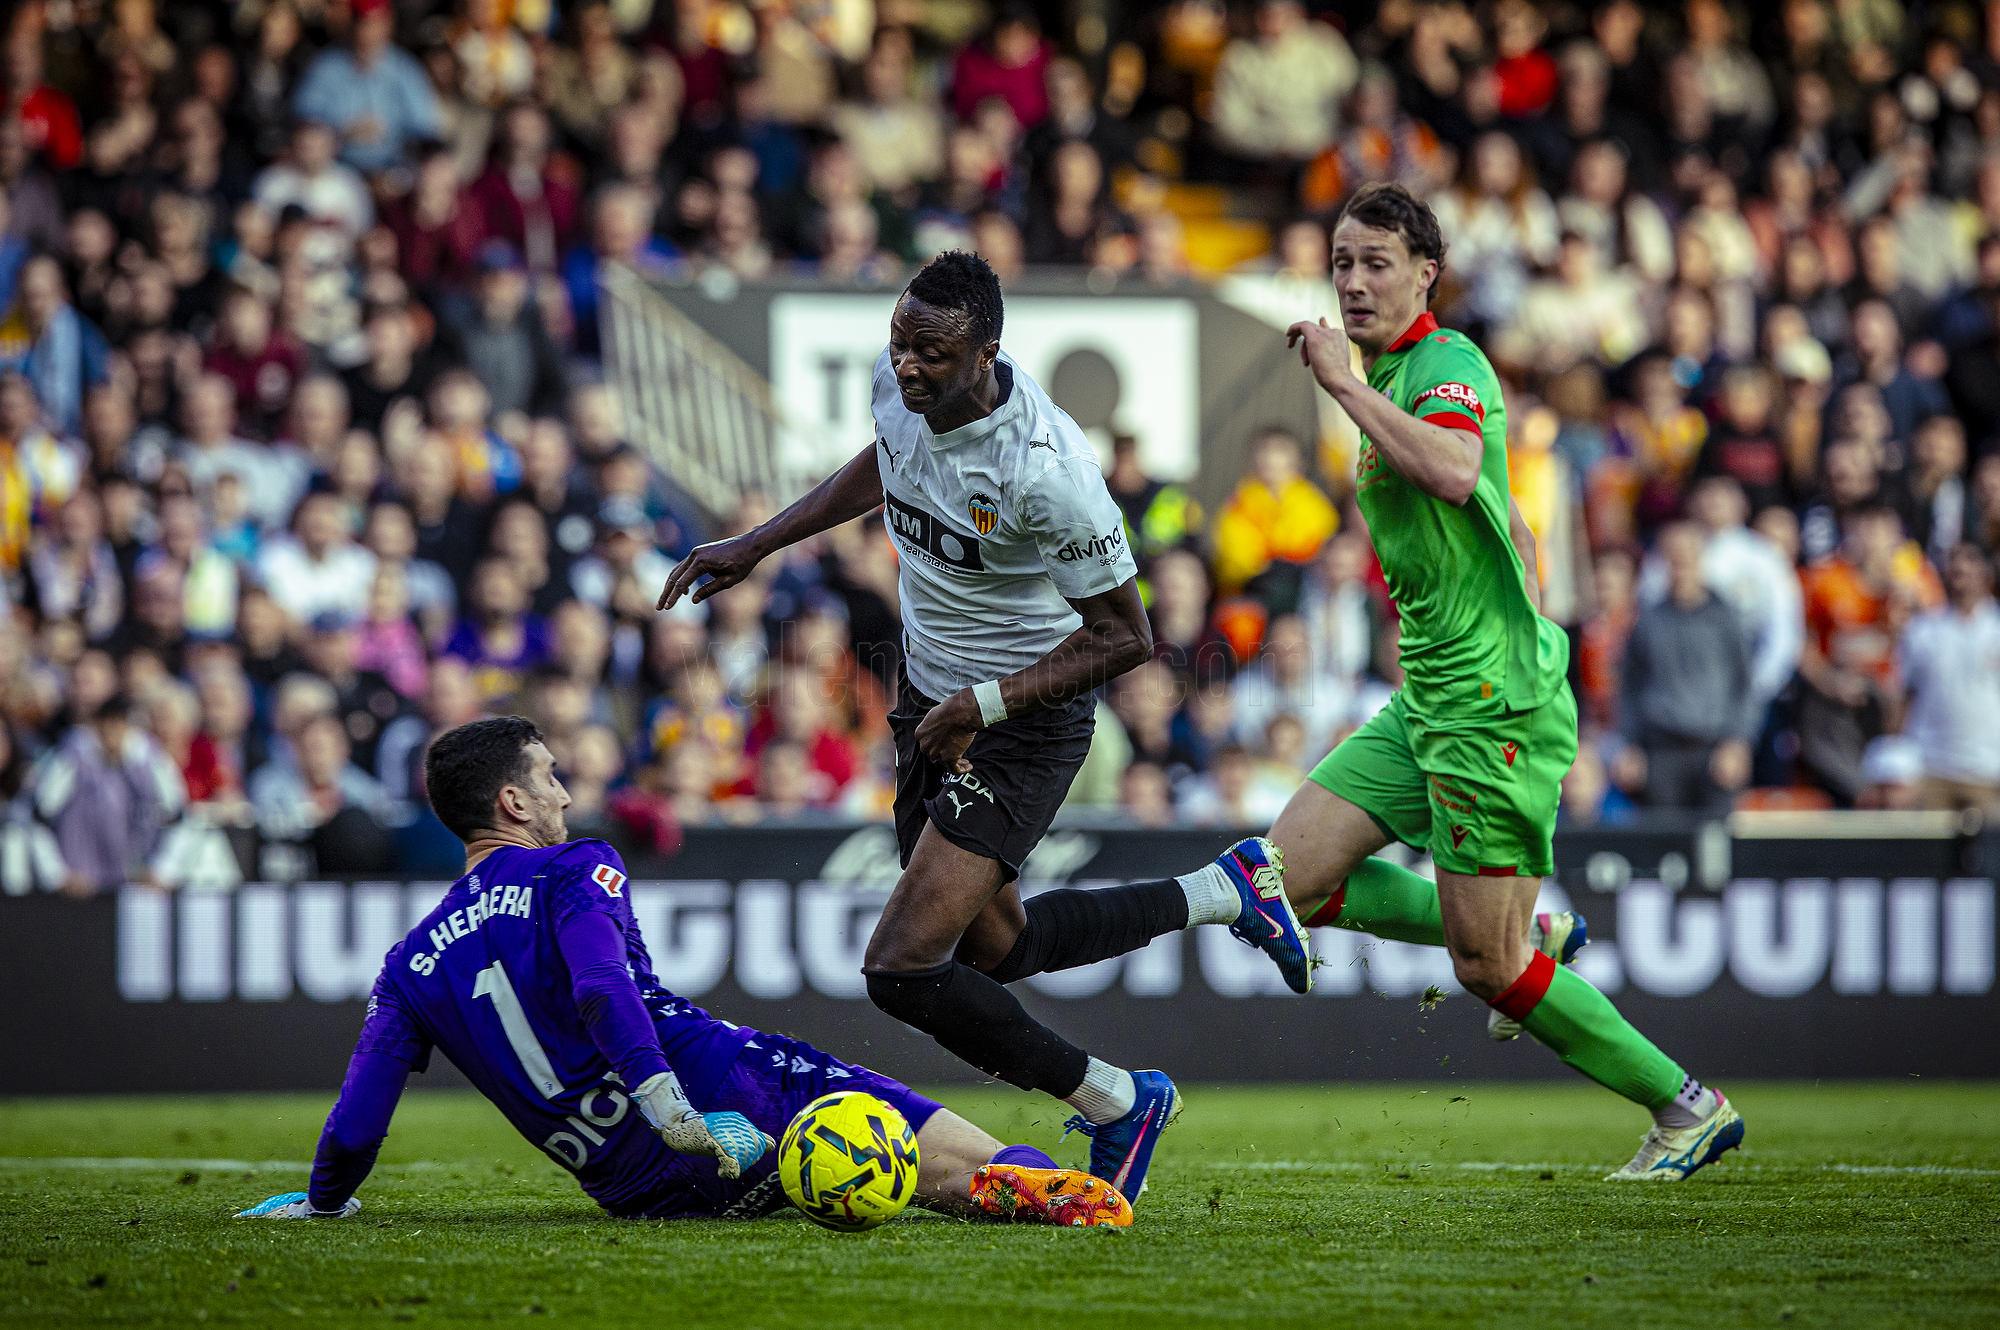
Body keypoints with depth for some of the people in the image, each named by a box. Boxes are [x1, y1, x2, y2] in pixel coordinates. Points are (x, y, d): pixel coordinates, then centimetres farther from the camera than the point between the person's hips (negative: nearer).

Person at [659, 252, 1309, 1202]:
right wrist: (755, 546, 14)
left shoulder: (1044, 468, -31)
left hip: (1023, 726, -8)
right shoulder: (897, 381, -10)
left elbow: (1124, 636, -21)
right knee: (991, 948, 21)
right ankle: (1219, 892, 38)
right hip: (929, 698, 8)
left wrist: (988, 704, -26)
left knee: (903, 969, -16)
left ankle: (1117, 1105, 3)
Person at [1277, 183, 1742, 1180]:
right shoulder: (1391, 382, 18)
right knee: (1294, 879, 4)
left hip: (1493, 705, -10)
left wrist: (1345, 384, -29)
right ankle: (1532, 933, 18)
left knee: (1488, 969, -7)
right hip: (1424, 708, 10)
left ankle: (1687, 1107, 8)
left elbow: (1455, 472, -36)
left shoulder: (1447, 361, -12)